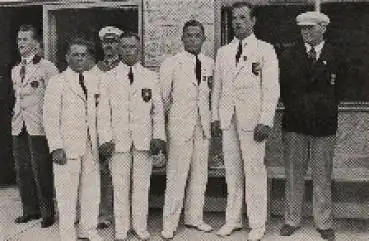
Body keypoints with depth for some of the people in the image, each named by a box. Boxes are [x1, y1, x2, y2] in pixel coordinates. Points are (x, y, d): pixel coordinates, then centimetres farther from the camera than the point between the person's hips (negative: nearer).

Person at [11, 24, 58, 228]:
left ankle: (47, 213, 12)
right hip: (19, 127, 7)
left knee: (41, 171, -1)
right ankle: (30, 210, 24)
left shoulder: (47, 67, -7)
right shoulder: (15, 70, 16)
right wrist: (16, 115, 15)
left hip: (38, 127, -7)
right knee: (22, 171, 11)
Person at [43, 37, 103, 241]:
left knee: (92, 190, 11)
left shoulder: (95, 80, 11)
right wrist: (56, 147, -12)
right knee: (67, 193, 3)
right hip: (67, 146, -4)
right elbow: (50, 117, -5)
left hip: (91, 145, 4)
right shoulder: (57, 82, -2)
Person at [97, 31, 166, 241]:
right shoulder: (109, 78, 6)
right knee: (120, 187, 5)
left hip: (144, 141, 1)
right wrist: (105, 139, -5)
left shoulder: (151, 77, 8)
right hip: (118, 141, 0)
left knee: (142, 185, 6)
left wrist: (159, 137, -1)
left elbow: (158, 109, 8)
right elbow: (104, 111, 4)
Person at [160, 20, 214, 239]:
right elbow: (163, 97, 0)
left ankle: (194, 217, 23)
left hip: (203, 125, 5)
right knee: (176, 176, -4)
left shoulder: (209, 63, 10)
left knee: (200, 175, 9)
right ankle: (170, 223, 7)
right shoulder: (171, 64, -2)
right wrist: (162, 127, 0)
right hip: (180, 125, -4)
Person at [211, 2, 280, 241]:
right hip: (228, 120, 4)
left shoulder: (265, 50, 0)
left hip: (252, 120, -4)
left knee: (254, 171, -2)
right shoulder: (223, 52, 14)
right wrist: (215, 116, 9)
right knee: (232, 171, 8)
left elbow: (271, 88, -5)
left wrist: (265, 122, -12)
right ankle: (233, 219, 19)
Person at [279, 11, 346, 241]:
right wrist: (295, 108, 1)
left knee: (323, 177, 6)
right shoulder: (289, 56, 7)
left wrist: (325, 109, 0)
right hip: (294, 123, 1)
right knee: (294, 175, 7)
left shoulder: (336, 57, 5)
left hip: (324, 124, -1)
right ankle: (292, 220, 18)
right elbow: (284, 88, 8)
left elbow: (338, 90, 6)